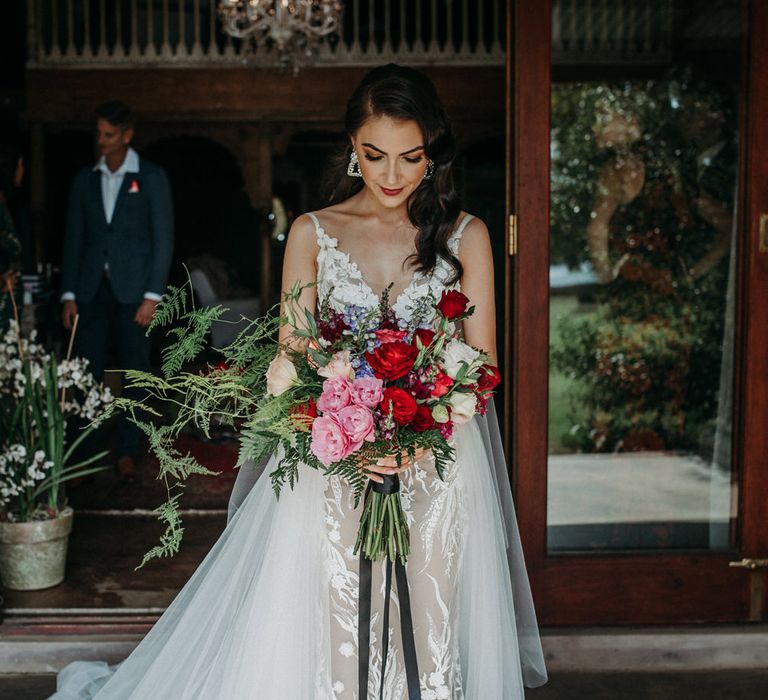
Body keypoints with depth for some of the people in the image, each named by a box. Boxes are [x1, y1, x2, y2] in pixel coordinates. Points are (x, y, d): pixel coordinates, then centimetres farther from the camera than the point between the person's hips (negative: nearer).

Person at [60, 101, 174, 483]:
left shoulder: (151, 177, 1)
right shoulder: (84, 179, 12)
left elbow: (163, 239, -2)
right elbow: (74, 239, 12)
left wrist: (152, 296, -9)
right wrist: (69, 295, 4)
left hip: (132, 291, -3)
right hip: (91, 290, 3)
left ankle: (127, 454, 12)